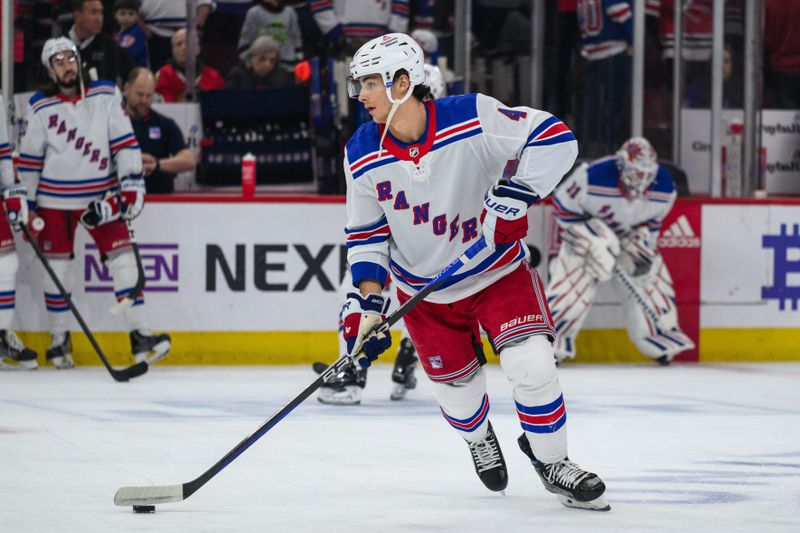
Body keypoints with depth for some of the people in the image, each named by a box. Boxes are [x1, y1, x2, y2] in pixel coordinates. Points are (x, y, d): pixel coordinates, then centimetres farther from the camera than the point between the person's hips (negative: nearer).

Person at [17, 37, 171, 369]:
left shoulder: (106, 96, -3)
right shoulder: (40, 108, -3)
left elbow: (124, 142, -2)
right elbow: (29, 159, 4)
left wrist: (132, 183, -9)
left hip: (101, 195, 0)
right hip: (55, 199, 0)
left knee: (122, 259, -7)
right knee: (56, 267, 3)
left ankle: (139, 335, -6)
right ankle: (60, 339, 17)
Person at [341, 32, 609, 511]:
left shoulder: (473, 118, -23)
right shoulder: (363, 156, -12)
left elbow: (554, 138, -21)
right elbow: (366, 232, -1)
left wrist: (516, 195, -32)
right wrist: (366, 298, -12)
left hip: (498, 268, -3)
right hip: (425, 287, 3)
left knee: (531, 364, -18)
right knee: (458, 387, 8)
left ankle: (551, 461, 6)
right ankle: (479, 438, 45)